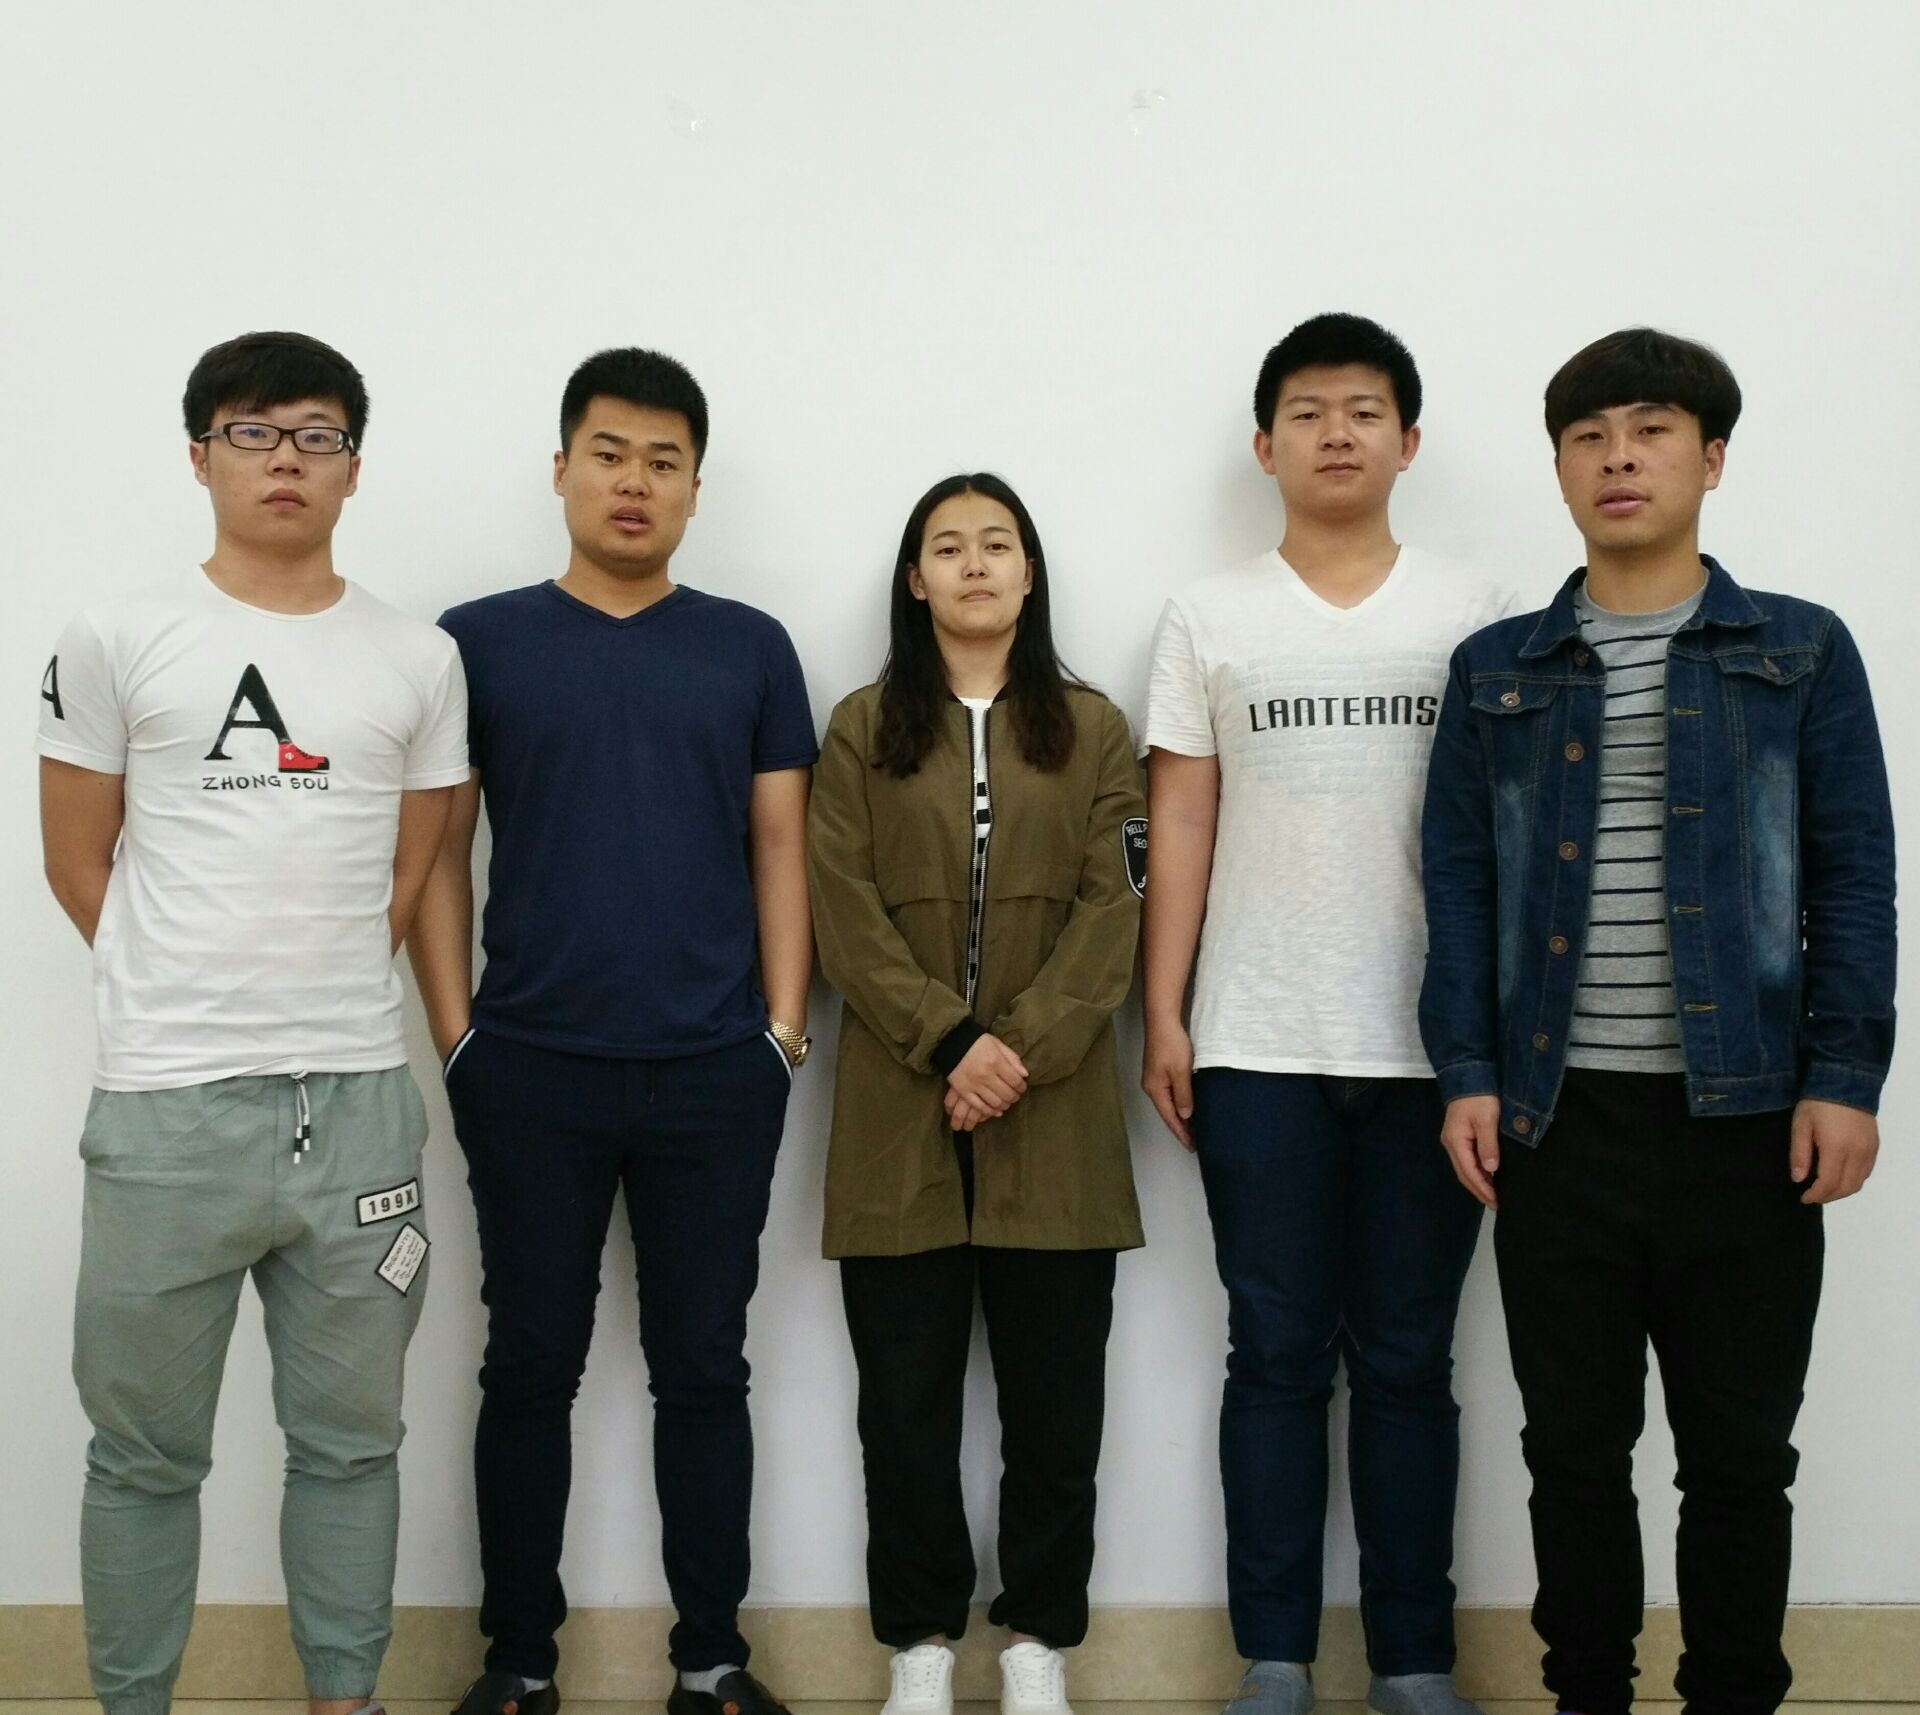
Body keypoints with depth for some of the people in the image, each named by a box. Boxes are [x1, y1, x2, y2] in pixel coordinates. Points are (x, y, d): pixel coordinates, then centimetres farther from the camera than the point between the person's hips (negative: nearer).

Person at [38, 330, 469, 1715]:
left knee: (350, 1440, 13)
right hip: (168, 1107, -2)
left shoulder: (421, 661, 7)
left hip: (360, 1101, 2)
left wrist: (327, 1005, 8)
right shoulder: (116, 643, 1)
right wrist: (193, 1002, 7)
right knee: (147, 1452, 9)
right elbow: (78, 862, 6)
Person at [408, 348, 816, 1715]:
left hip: (717, 1072, 1)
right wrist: (455, 1035, -3)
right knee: (533, 1367, 9)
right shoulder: (479, 642, 3)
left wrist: (784, 1027, 0)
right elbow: (437, 852, 3)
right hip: (529, 1069, -1)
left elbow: (781, 851, 7)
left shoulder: (751, 648, 6)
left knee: (704, 1368, 9)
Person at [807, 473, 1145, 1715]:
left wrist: (1022, 1048, -14)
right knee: (908, 1392, 4)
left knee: (1054, 1393, 4)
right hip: (900, 1110, 0)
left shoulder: (1092, 729, 9)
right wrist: (951, 1044, -14)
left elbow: (1112, 912, 0)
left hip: (1056, 1111, 0)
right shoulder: (864, 729, 8)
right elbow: (846, 914, -2)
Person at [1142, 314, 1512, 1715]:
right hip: (1258, 1050, 0)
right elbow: (1179, 828, 5)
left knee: (1407, 1361, 7)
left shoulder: (1475, 613, 6)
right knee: (1278, 1357, 6)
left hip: (1433, 1047, 0)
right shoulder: (1211, 617, 7)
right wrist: (1161, 1016, -1)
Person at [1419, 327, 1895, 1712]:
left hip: (1747, 1117, -1)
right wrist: (1468, 1074, -3)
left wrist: (1843, 1079, -8)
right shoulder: (1497, 671, 9)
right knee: (1575, 1446, 9)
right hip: (1555, 1120, 2)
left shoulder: (1803, 653, 5)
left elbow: (1853, 881, 1)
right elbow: (1460, 885, 6)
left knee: (1740, 1454, 6)